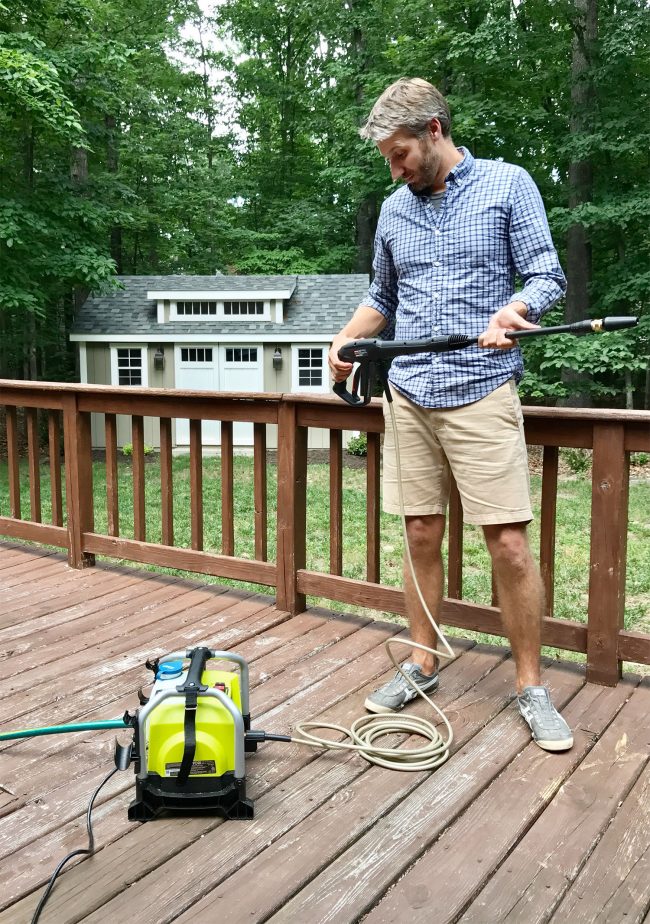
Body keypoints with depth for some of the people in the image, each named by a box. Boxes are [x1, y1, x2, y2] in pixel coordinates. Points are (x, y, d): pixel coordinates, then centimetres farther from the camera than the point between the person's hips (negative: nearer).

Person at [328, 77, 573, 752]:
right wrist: (347, 339, 6)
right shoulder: (394, 210, 16)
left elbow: (546, 275, -2)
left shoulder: (507, 185, 2)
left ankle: (530, 686, 10)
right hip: (410, 396, 5)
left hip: (482, 393, -4)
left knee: (509, 545, -6)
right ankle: (422, 664, 23)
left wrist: (512, 312, -23)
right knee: (421, 536, 8)